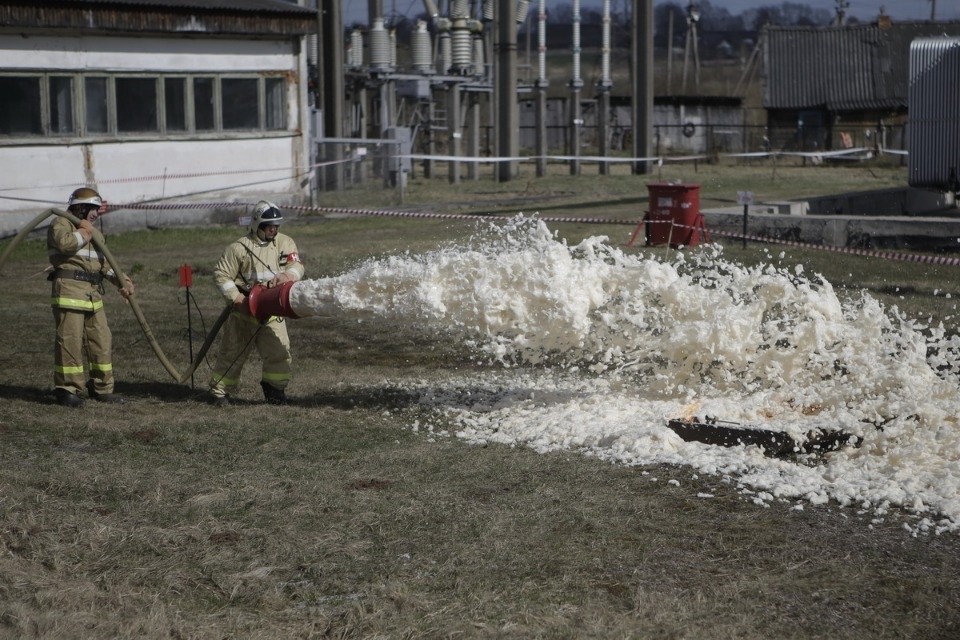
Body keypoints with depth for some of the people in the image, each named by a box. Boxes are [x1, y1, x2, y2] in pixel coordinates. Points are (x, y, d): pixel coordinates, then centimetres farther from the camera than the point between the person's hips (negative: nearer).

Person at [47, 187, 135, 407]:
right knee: (70, 340, -9)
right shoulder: (61, 224, -1)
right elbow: (66, 243, -23)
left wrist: (120, 281, 1)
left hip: (93, 293, 8)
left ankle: (101, 387, 19)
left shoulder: (95, 233, 24)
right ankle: (67, 389, -3)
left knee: (102, 340, 9)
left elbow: (105, 263, 18)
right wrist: (84, 233, -6)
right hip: (69, 289, -8)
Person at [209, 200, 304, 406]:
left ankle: (274, 388, 15)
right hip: (243, 310, -3)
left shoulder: (285, 243, 1)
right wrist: (236, 298, -18)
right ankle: (220, 391, 17)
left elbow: (297, 265, -8)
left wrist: (288, 275, -31)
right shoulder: (239, 248, -11)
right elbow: (221, 274, -9)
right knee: (232, 353, 5)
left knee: (279, 351, -3)